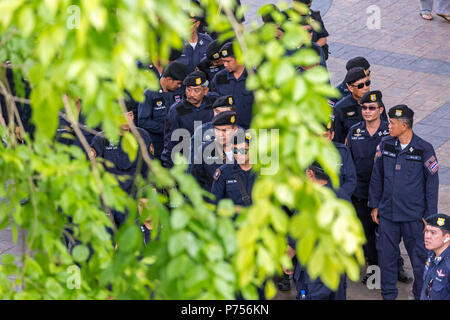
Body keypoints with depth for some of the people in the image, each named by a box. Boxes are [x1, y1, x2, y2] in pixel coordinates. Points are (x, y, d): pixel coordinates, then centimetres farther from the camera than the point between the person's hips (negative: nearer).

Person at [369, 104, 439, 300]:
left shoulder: (424, 149, -10)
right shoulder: (385, 145, 0)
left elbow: (432, 183, -4)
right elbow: (377, 176, 11)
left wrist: (429, 215, -5)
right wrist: (374, 205, 10)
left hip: (414, 215, -3)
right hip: (387, 212, 3)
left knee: (418, 255, 6)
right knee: (386, 254, 9)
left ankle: (421, 293, 24)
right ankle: (388, 294, 25)